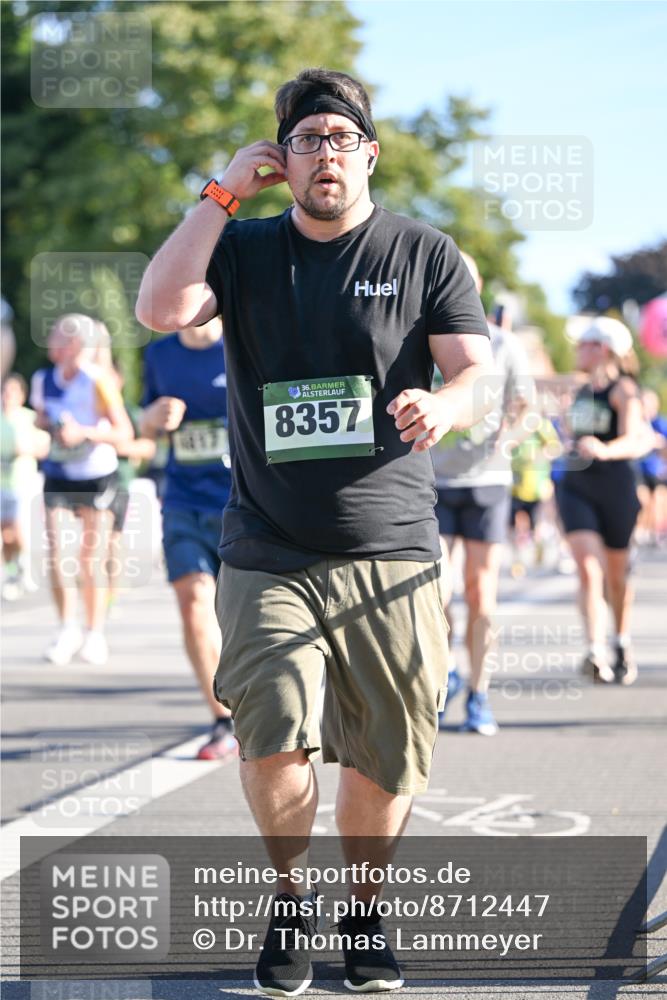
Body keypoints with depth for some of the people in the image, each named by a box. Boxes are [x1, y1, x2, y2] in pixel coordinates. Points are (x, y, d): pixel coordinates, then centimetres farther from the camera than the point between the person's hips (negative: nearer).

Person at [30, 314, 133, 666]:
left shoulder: (98, 382, -14)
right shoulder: (43, 380, 0)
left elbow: (123, 433, -14)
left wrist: (83, 432, -27)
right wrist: (48, 428, -5)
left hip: (96, 476, -3)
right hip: (58, 475, 3)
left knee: (92, 558, 1)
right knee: (54, 553, -7)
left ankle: (95, 634, 13)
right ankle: (67, 630, 7)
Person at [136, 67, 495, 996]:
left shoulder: (425, 254, 6)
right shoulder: (244, 249, 9)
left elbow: (477, 371, -3)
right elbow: (159, 308, -8)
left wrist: (442, 408, -26)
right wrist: (223, 193, -6)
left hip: (391, 554, 0)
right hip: (269, 559, 0)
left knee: (385, 761, 2)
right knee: (274, 745, -14)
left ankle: (363, 911, 27)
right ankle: (288, 893, 14)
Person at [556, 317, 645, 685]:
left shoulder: (623, 389, -10)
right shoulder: (581, 392, 10)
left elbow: (633, 442, -25)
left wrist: (605, 450, -43)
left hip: (616, 487, -4)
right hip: (576, 487, 4)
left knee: (617, 573, 11)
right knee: (588, 568, -15)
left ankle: (623, 645, 35)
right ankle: (596, 653, -26)